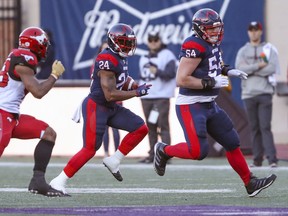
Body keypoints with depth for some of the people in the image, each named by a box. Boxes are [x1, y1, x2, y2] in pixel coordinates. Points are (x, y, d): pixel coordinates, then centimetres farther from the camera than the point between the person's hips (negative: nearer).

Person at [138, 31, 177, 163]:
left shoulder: (167, 55, -3)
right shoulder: (144, 58, 19)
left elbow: (171, 73, -14)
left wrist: (157, 72, -29)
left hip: (161, 96, -7)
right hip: (146, 97, 7)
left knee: (163, 125, -12)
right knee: (150, 127, 7)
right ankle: (152, 154, 11)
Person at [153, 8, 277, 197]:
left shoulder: (213, 44, 8)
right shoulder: (194, 47, -20)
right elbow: (181, 80, -24)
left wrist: (227, 71, 12)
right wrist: (212, 82, -21)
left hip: (209, 105, 9)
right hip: (190, 106, -9)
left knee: (232, 143, 10)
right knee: (198, 151, -15)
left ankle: (250, 183, 17)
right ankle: (164, 151, 11)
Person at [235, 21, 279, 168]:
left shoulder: (269, 49, 7)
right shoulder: (243, 51, 13)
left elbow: (272, 68, -9)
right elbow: (239, 69, -5)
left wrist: (250, 70, -9)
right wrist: (259, 66, -13)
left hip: (265, 93, -3)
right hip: (248, 94, 3)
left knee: (265, 126, -11)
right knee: (254, 127, 4)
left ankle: (272, 158, -15)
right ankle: (257, 159, 8)